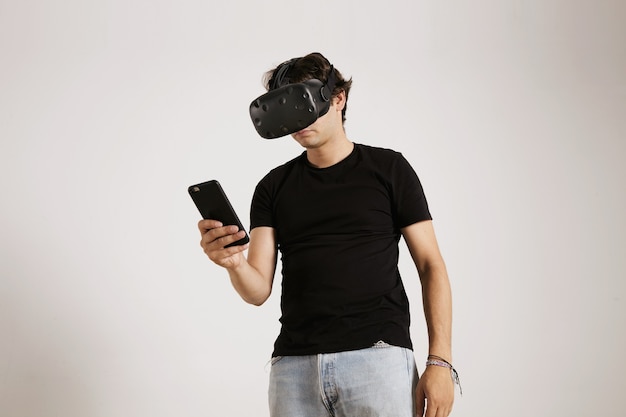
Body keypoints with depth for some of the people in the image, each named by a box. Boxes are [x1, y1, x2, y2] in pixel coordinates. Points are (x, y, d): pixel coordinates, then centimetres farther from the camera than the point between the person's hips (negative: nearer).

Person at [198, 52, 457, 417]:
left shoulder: (388, 168, 6)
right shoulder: (274, 186, 13)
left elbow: (430, 265, 2)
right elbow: (258, 290, 5)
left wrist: (440, 360, -8)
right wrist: (234, 263, -19)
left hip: (377, 355, -3)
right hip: (293, 362, 3)